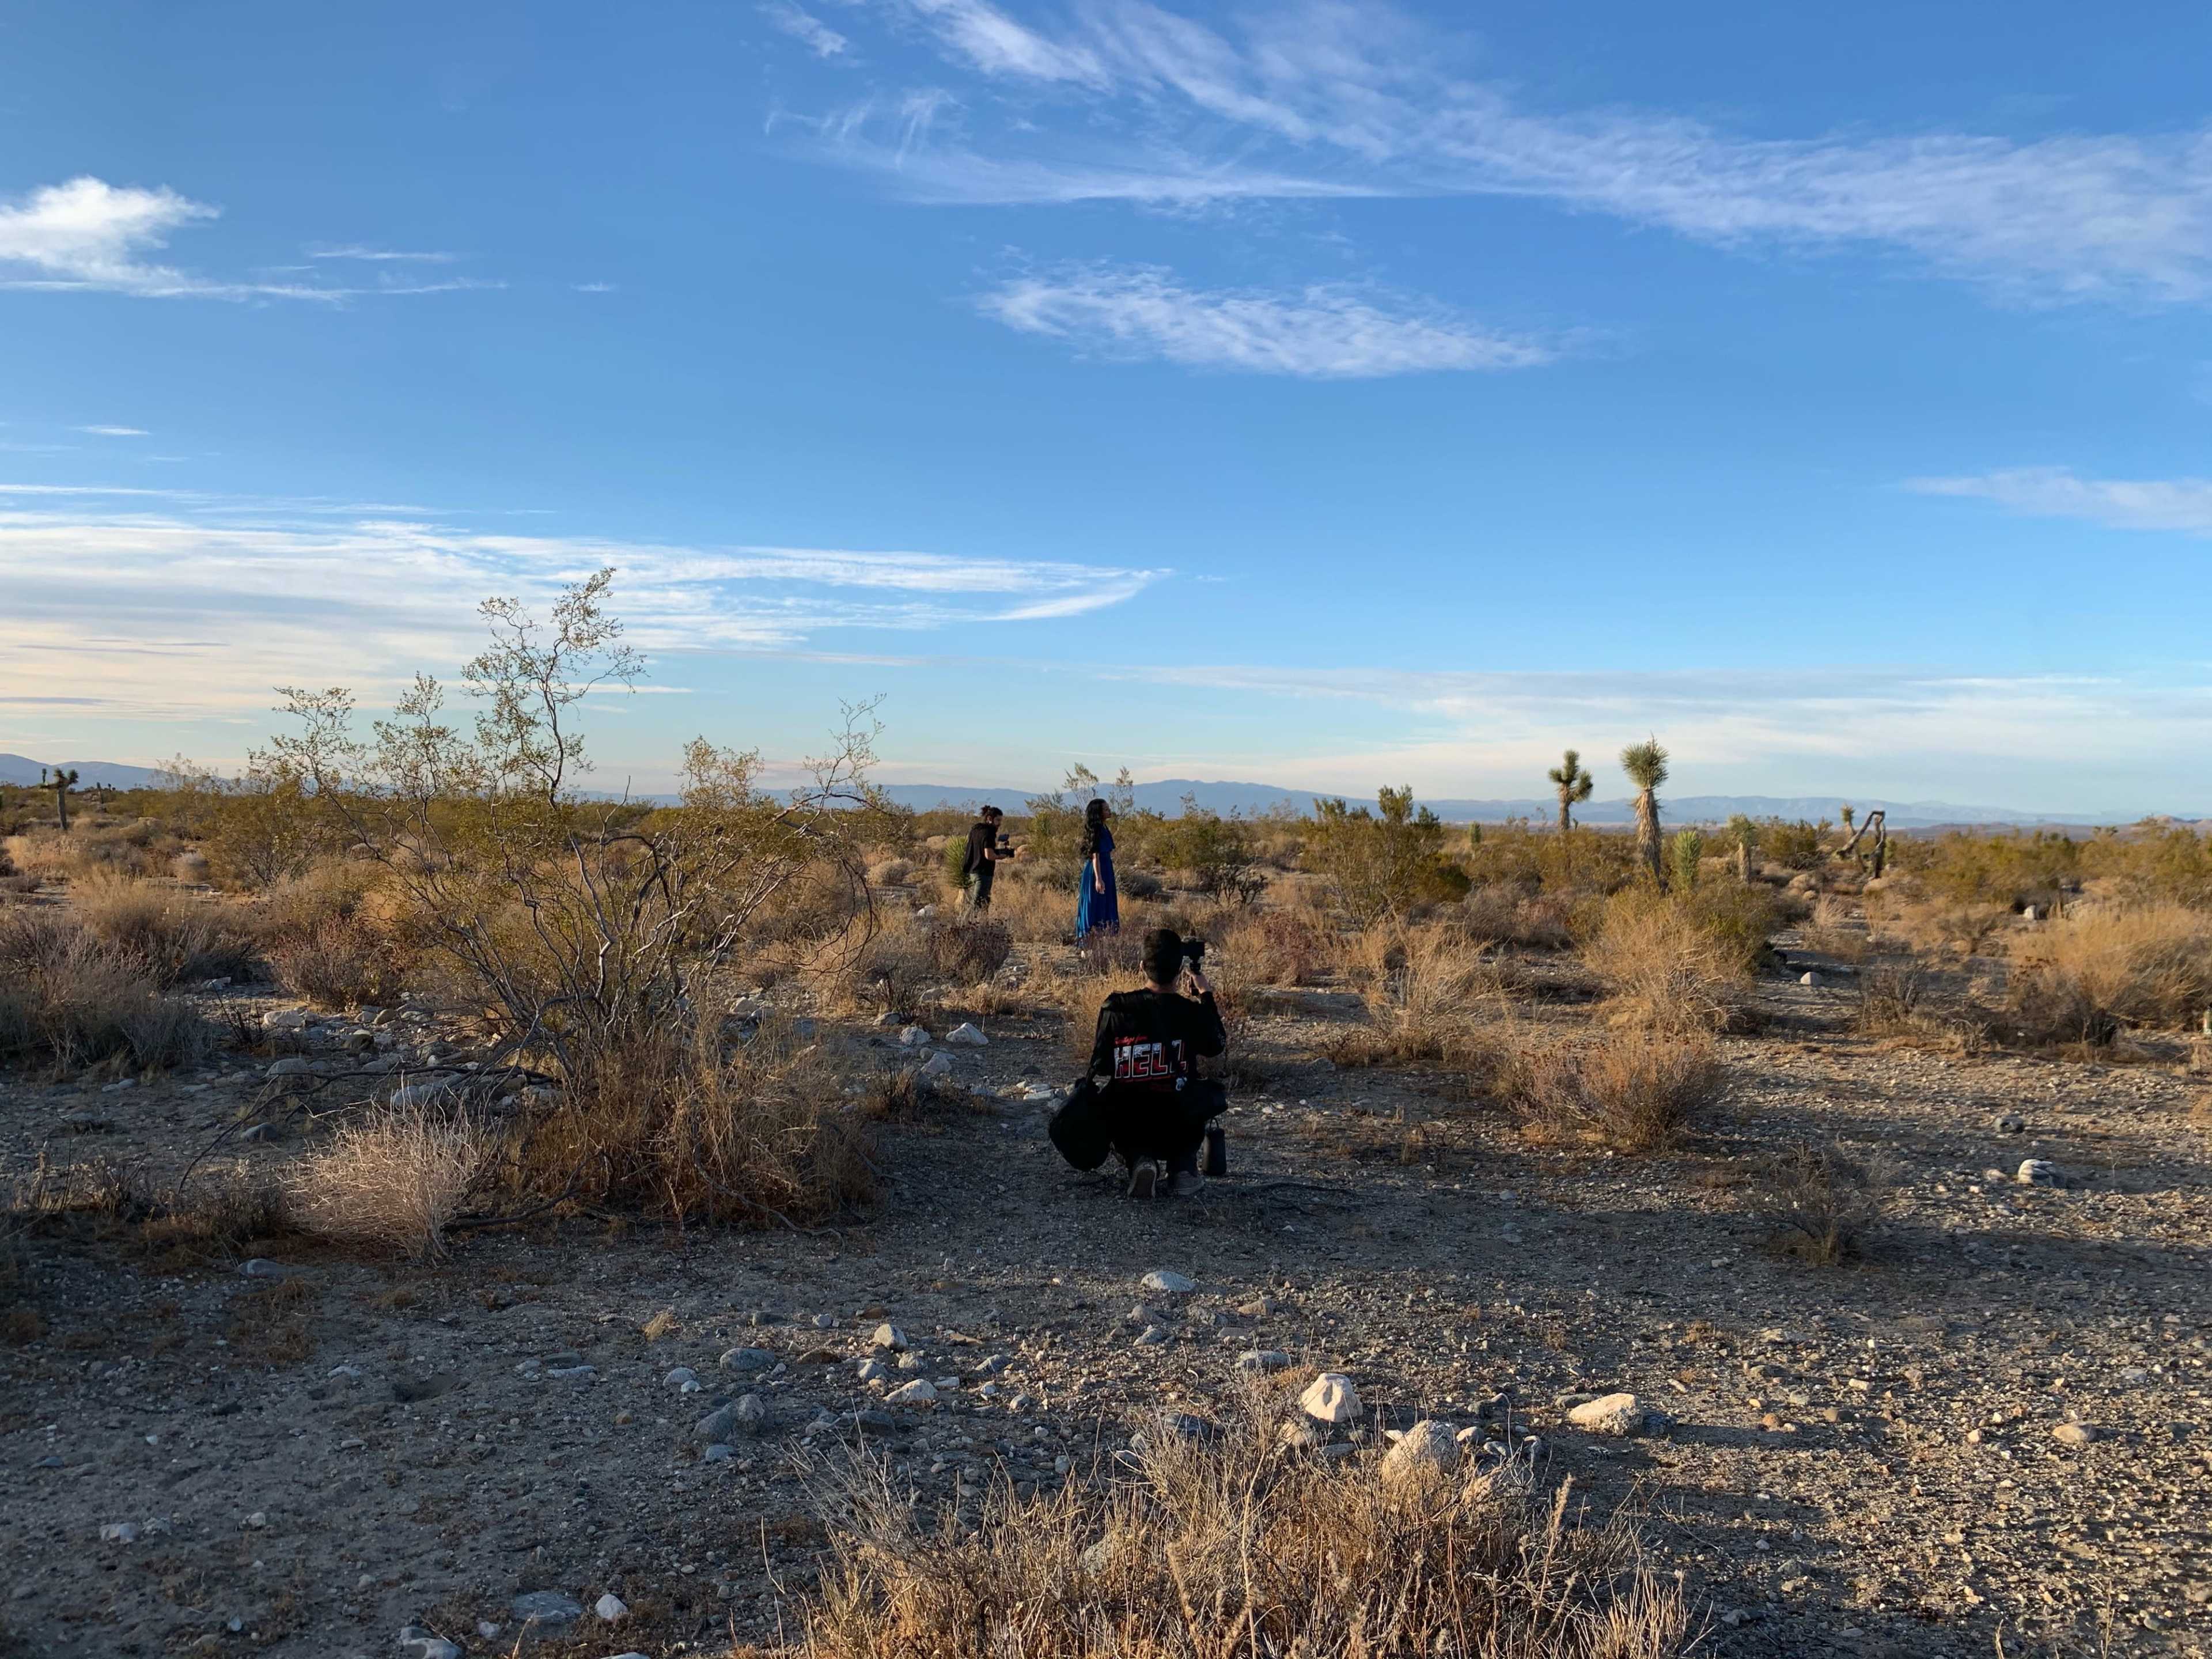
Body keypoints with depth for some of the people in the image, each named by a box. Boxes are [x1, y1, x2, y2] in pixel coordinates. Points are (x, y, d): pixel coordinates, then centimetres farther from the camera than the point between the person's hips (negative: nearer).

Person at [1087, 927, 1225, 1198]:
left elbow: (1099, 1071, -1)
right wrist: (1206, 995, 23)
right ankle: (1183, 1168, 12)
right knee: (1213, 1094, 31)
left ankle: (1139, 1159, 3)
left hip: (1124, 1129, 0)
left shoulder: (1115, 1009, -7)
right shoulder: (1193, 1012, -9)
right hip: (1177, 1131, 0)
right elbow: (1217, 1046, 14)